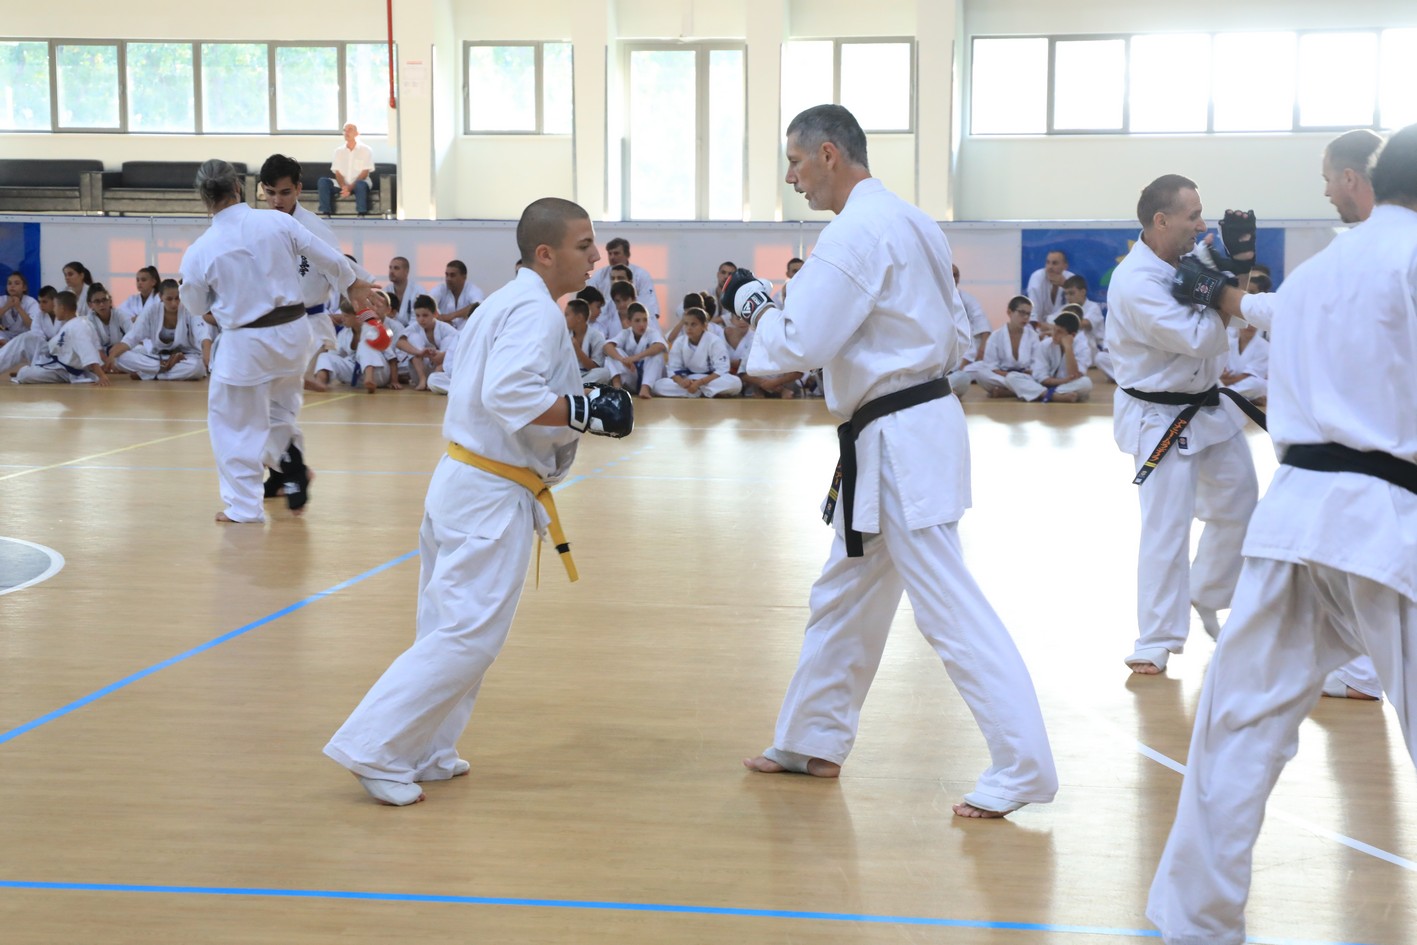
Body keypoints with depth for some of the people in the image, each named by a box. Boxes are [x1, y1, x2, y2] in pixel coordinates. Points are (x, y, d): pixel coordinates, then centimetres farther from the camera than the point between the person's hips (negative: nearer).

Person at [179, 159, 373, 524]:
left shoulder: (198, 252, -13)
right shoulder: (279, 222, -9)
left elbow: (195, 305, 3)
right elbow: (326, 257, 4)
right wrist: (353, 283, 21)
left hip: (246, 345, -3)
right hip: (294, 333, 3)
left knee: (233, 424, 12)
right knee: (281, 410, 30)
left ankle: (243, 505, 14)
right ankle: (291, 456, 11)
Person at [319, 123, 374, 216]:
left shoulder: (365, 150, 4)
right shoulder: (339, 151, 13)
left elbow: (365, 173, -5)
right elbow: (337, 173, 4)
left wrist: (350, 187, -19)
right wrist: (343, 187, -18)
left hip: (358, 184, -3)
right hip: (342, 185, 3)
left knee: (361, 184, -38)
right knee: (323, 181, -23)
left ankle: (361, 215, -35)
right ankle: (326, 214, -28)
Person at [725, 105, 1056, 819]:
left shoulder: (856, 232, -17)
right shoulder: (909, 222, 14)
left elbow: (800, 343, -22)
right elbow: (957, 335, 19)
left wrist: (752, 302, -4)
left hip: (899, 439, -11)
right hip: (913, 426, 11)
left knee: (950, 608, -8)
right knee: (844, 594, 19)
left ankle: (1023, 768, -4)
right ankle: (813, 741, 32)